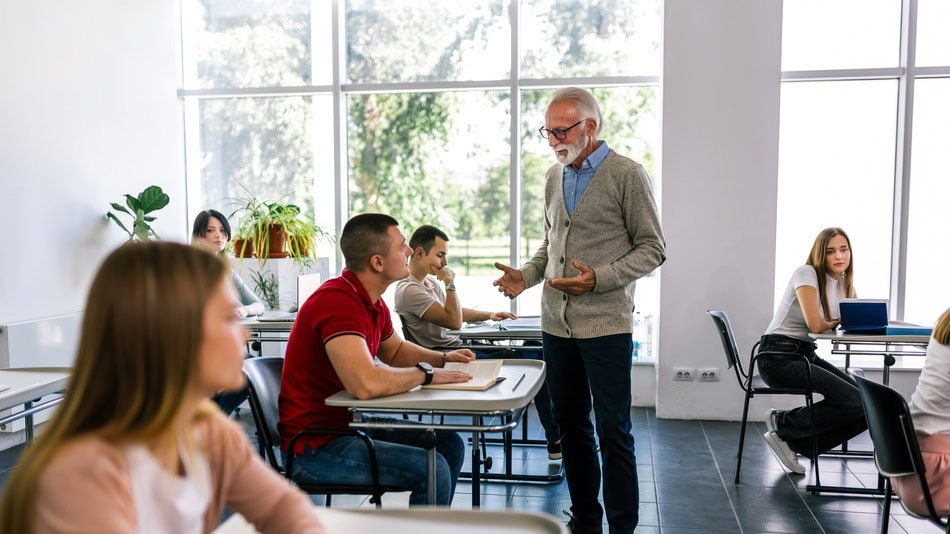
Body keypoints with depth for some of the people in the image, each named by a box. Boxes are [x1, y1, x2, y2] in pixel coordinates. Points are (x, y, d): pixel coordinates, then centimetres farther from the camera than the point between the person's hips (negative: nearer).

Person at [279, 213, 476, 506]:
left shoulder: (373, 302, 6)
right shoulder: (338, 302, -25)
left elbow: (395, 350, 25)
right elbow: (366, 384, -38)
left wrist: (442, 358, 7)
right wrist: (425, 373, -21)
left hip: (350, 423, 10)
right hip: (315, 445, -10)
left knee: (450, 445, 8)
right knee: (432, 469, -20)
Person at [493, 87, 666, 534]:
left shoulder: (627, 175, -6)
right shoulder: (554, 177, 12)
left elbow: (652, 249, -6)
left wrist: (599, 278, -19)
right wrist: (527, 274, 4)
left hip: (606, 324, -6)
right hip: (556, 324, 7)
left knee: (613, 431, 0)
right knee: (570, 425, 14)